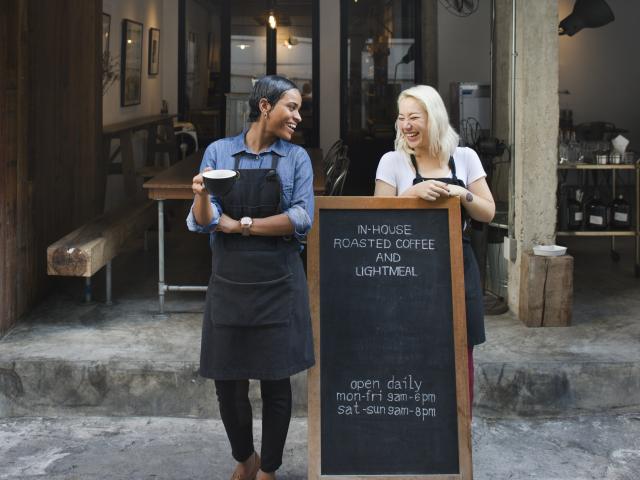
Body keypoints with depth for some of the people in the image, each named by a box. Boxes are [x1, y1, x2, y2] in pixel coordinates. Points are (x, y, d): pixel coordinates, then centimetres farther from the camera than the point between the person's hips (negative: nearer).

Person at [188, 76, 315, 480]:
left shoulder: (296, 158, 4)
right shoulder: (219, 152, 4)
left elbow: (301, 220, -9)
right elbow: (202, 223, 0)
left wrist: (241, 225, -9)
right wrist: (203, 196, -22)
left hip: (278, 283, 0)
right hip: (230, 280, 1)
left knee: (275, 383, 3)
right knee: (228, 384, 5)